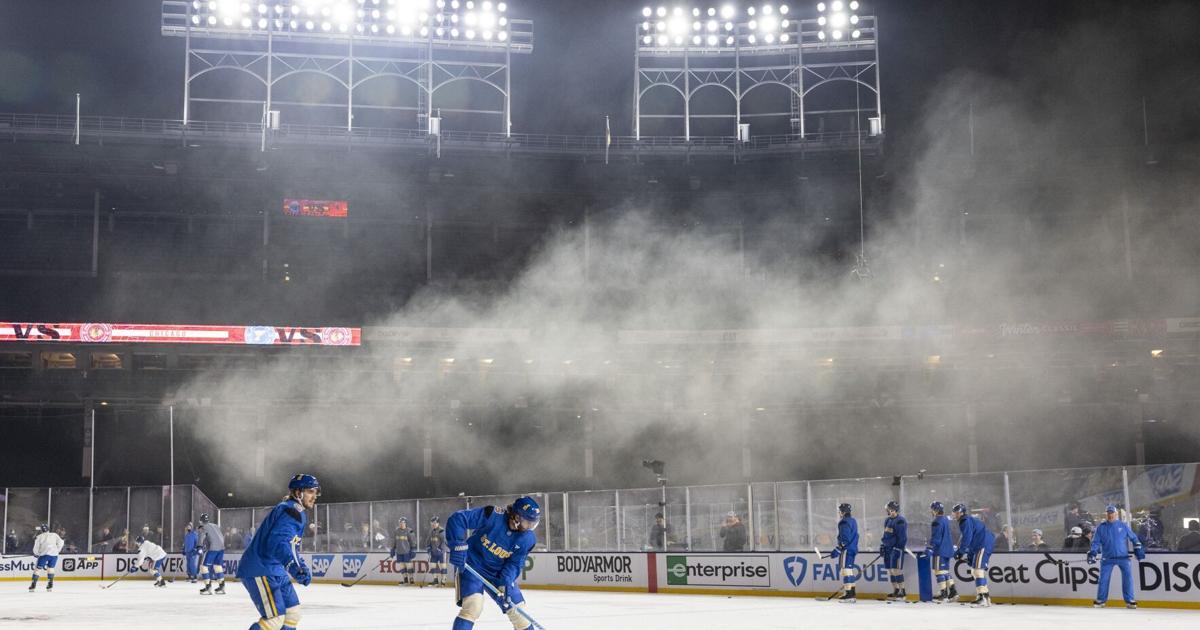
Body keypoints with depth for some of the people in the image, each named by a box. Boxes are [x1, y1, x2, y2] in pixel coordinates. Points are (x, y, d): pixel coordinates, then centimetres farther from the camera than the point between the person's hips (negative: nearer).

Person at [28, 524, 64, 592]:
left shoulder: (39, 537, 11)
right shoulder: (54, 535, 17)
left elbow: (36, 547, 9)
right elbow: (60, 542, 7)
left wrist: (36, 554, 28)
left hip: (44, 554, -3)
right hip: (54, 554, 3)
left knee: (38, 568, 7)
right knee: (50, 568, 20)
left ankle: (33, 585, 1)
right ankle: (50, 585, 14)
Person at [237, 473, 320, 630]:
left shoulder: (296, 511, 19)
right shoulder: (291, 510, -15)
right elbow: (278, 541, -31)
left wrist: (302, 567, 24)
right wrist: (292, 564, -45)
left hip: (275, 570, 11)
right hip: (260, 571, -11)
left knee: (293, 612, 13)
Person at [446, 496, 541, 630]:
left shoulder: (527, 539, -12)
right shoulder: (493, 516, -27)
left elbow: (514, 563, -9)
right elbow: (457, 518, -27)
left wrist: (505, 582, -26)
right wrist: (457, 546, -33)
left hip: (498, 572, 5)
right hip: (472, 565, -5)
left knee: (517, 609, 6)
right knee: (473, 605, -25)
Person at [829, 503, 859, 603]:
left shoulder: (844, 523, -14)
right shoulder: (853, 521, 18)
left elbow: (844, 539, -21)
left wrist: (837, 550, -20)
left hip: (846, 550, -11)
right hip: (852, 549, 11)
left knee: (846, 570, -12)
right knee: (850, 570, 14)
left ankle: (848, 594, -16)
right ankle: (851, 594, 18)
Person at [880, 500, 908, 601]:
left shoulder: (900, 521, -14)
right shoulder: (888, 521, 15)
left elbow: (902, 538, -17)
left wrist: (898, 549, -20)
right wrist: (882, 546, 18)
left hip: (897, 549, -9)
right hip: (888, 548, 9)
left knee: (896, 570, -12)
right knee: (890, 570, 10)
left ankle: (902, 592, -8)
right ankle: (895, 591, 17)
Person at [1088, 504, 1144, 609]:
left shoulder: (1123, 525, 3)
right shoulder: (1101, 528, 4)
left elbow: (1133, 537, 11)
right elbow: (1096, 542, 3)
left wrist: (1138, 549, 5)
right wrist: (1092, 552, -9)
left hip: (1123, 557, 0)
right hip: (1107, 558, 0)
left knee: (1128, 577, -6)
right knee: (1104, 579, -1)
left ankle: (1129, 600, 2)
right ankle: (1101, 600, 11)